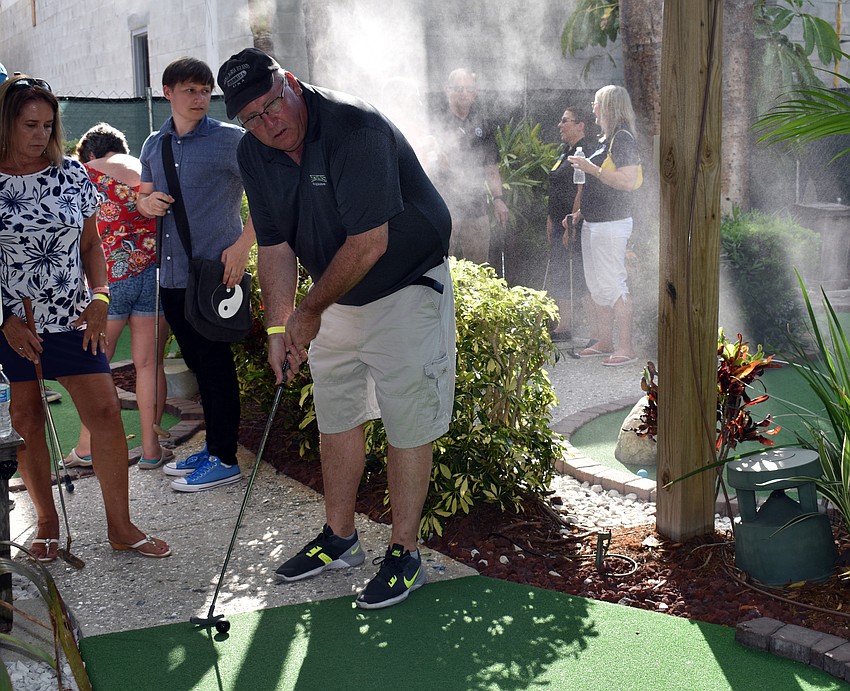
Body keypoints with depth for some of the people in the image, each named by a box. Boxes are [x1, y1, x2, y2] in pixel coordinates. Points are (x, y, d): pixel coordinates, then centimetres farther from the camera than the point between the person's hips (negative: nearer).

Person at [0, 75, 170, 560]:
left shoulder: (72, 173, 5)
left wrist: (99, 298, -2)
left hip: (73, 320, 2)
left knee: (106, 412, -4)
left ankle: (121, 526, 6)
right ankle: (48, 523, 22)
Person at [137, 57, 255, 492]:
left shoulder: (229, 140, -7)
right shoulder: (154, 145, 12)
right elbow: (145, 196, 24)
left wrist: (242, 246, -19)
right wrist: (148, 201, 0)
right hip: (171, 273, 6)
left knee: (215, 364, -1)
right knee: (197, 363, 15)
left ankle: (225, 460, 8)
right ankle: (212, 448, 28)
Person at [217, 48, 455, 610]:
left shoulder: (355, 129, -28)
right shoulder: (255, 154, -4)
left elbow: (369, 244, -28)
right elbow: (276, 246, 2)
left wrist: (310, 311, -17)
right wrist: (278, 327, -8)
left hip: (407, 285, -7)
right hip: (335, 298, 8)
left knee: (407, 421, -4)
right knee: (336, 416, 14)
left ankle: (405, 553, 9)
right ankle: (340, 539, 30)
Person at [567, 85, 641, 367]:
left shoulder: (623, 139, -13)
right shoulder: (605, 140, 17)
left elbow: (627, 182, -23)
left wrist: (591, 169, -21)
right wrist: (581, 212, 21)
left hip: (611, 224, -10)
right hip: (593, 223, 10)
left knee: (613, 285, -8)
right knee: (596, 285, 13)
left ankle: (626, 348, -4)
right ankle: (604, 343, 22)